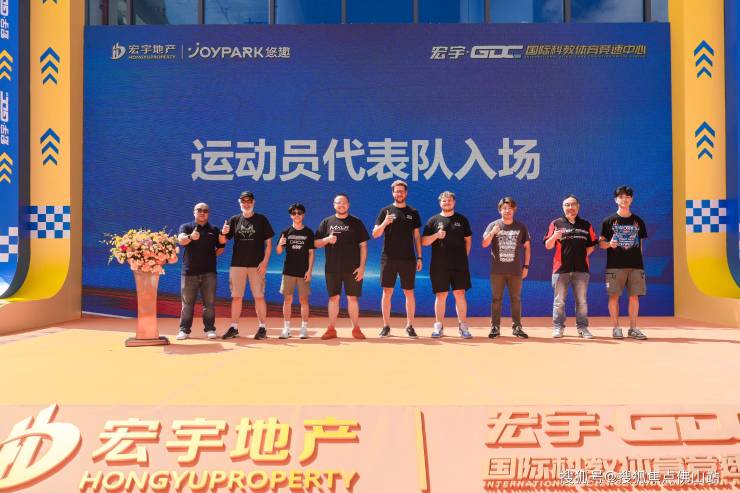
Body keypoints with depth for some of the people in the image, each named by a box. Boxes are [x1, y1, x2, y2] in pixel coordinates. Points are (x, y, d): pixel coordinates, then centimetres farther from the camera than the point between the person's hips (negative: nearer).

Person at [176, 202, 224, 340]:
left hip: (209, 272, 2)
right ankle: (184, 330, 10)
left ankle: (210, 329, 10)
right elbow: (181, 240, -16)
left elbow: (221, 247, 20)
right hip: (189, 272, -1)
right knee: (187, 303, 3)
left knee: (209, 303, 3)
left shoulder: (214, 230, 12)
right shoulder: (186, 227, 5)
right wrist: (191, 237, -36)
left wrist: (212, 255, 5)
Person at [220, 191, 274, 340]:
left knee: (259, 296, -1)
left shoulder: (261, 220, 4)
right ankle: (234, 328, 12)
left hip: (257, 265, -2)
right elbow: (223, 241, 8)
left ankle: (262, 327, 7)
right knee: (236, 296, 5)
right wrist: (223, 233, -15)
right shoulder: (234, 220, 10)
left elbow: (268, 243, 1)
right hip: (237, 264, 3)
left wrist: (265, 262, -9)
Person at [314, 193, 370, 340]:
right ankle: (331, 329, 12)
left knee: (352, 298, 3)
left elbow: (363, 246, 2)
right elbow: (316, 243, 8)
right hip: (332, 268, 1)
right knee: (333, 298, 5)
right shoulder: (327, 222, 9)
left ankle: (356, 329, 12)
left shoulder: (356, 222, 5)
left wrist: (362, 266, -6)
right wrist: (327, 239, -14)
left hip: (352, 268, -1)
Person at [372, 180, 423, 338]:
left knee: (409, 292, 3)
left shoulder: (413, 212, 9)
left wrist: (419, 257, 3)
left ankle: (410, 325, 13)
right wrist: (384, 223, -17)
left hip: (408, 259, 0)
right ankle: (386, 326, 11)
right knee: (387, 292, 2)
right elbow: (375, 234, 2)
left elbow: (417, 236, 9)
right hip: (388, 258, 0)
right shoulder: (385, 211, 6)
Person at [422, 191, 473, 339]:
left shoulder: (462, 219, 10)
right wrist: (436, 235, -14)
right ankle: (438, 326, 12)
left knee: (460, 295, -1)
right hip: (439, 265, 0)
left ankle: (463, 326, 7)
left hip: (459, 265, 1)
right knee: (441, 296, 3)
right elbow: (424, 241, 3)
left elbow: (468, 239, 14)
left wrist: (465, 256, 5)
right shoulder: (433, 220, 7)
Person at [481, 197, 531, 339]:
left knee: (516, 299, 5)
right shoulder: (493, 225, 2)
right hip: (497, 270, -1)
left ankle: (517, 327, 13)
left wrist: (526, 266, 6)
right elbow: (484, 244, -5)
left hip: (516, 270, 1)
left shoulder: (521, 227, 7)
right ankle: (495, 327, 8)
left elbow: (527, 246, 12)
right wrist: (492, 233, -24)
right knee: (496, 299, 2)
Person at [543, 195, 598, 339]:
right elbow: (548, 246, 1)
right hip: (561, 268, -1)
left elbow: (591, 245, 15)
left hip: (581, 269, 2)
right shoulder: (556, 223, 6)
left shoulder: (586, 225, 12)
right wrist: (554, 237, -18)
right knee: (559, 301, 2)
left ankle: (582, 327, 12)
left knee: (582, 301, 5)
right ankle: (558, 327, 9)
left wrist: (583, 255, 1)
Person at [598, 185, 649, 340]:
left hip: (636, 265, 2)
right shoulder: (609, 221, 4)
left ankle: (633, 328, 11)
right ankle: (616, 328, 7)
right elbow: (601, 242, 3)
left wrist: (639, 260, 8)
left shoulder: (638, 221, 11)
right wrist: (609, 244, -17)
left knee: (634, 296, 2)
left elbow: (640, 244, 14)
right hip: (615, 265, -2)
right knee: (614, 296, -2)